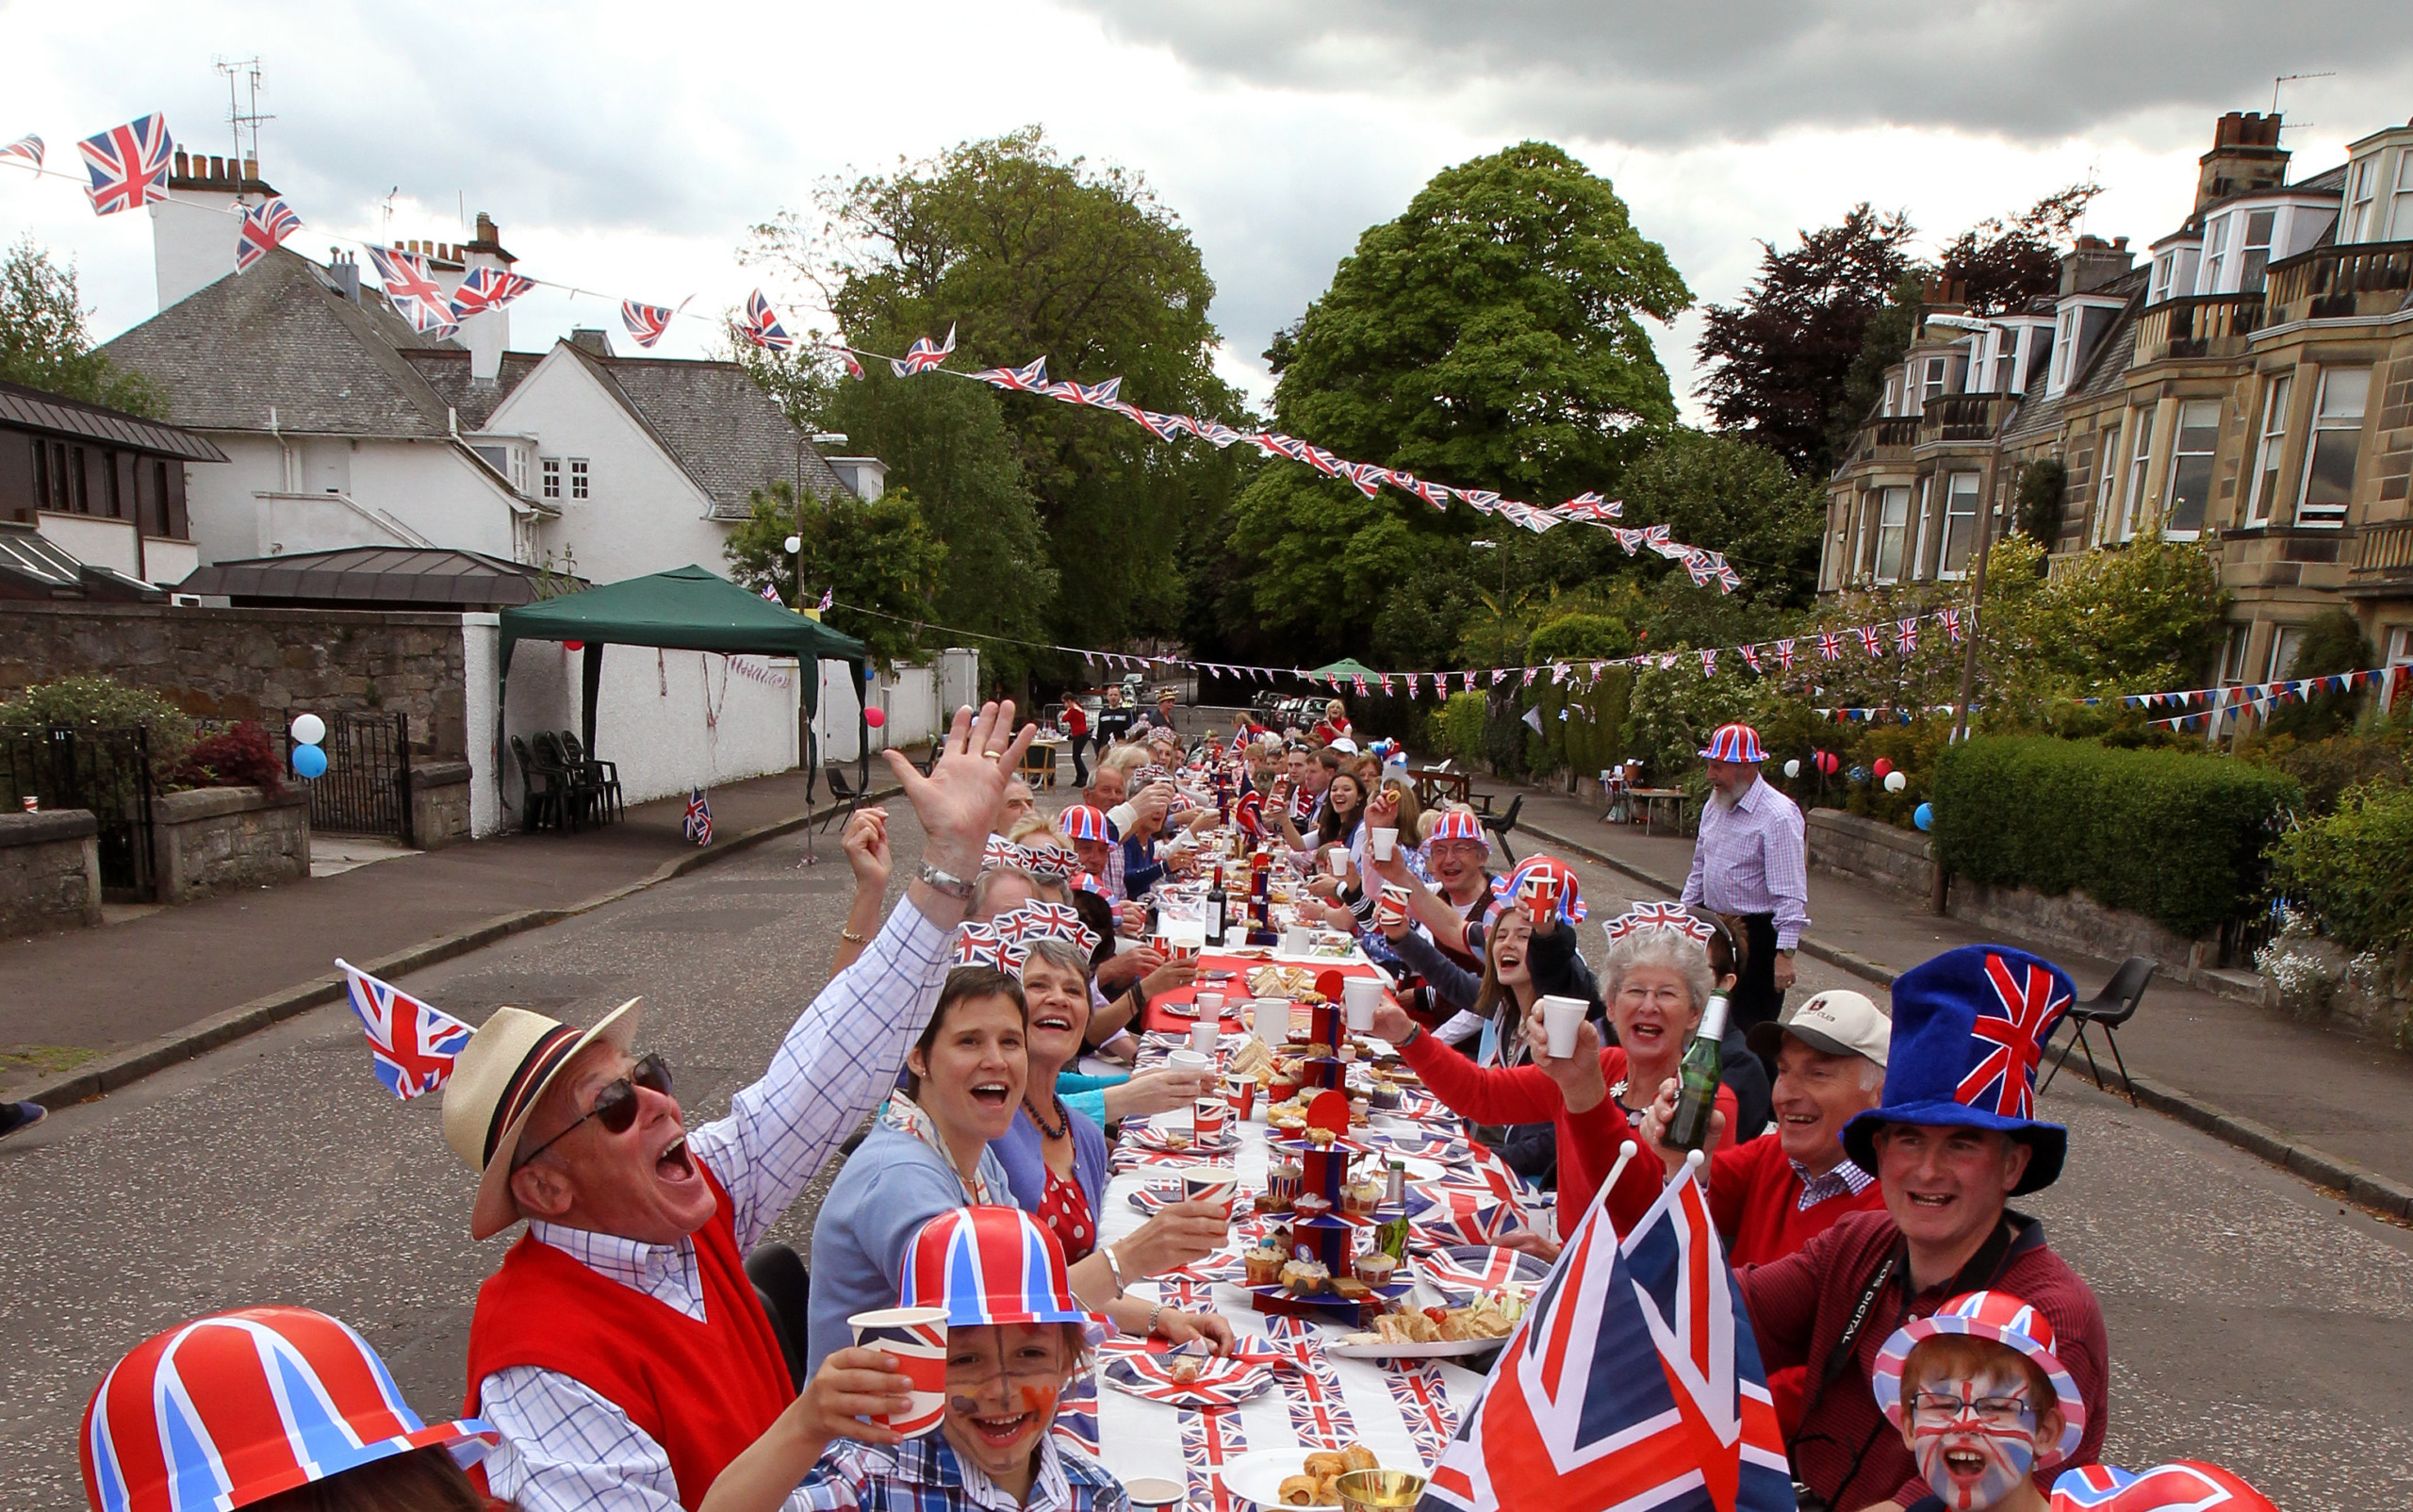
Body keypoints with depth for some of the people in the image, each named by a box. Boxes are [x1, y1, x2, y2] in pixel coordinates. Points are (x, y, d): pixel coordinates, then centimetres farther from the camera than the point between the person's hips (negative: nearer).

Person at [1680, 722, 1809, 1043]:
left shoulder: (1778, 815, -18)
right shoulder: (1714, 805, 7)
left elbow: (1790, 894, -21)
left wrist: (1785, 953, -25)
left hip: (1757, 934, -8)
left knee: (1752, 1030, -1)